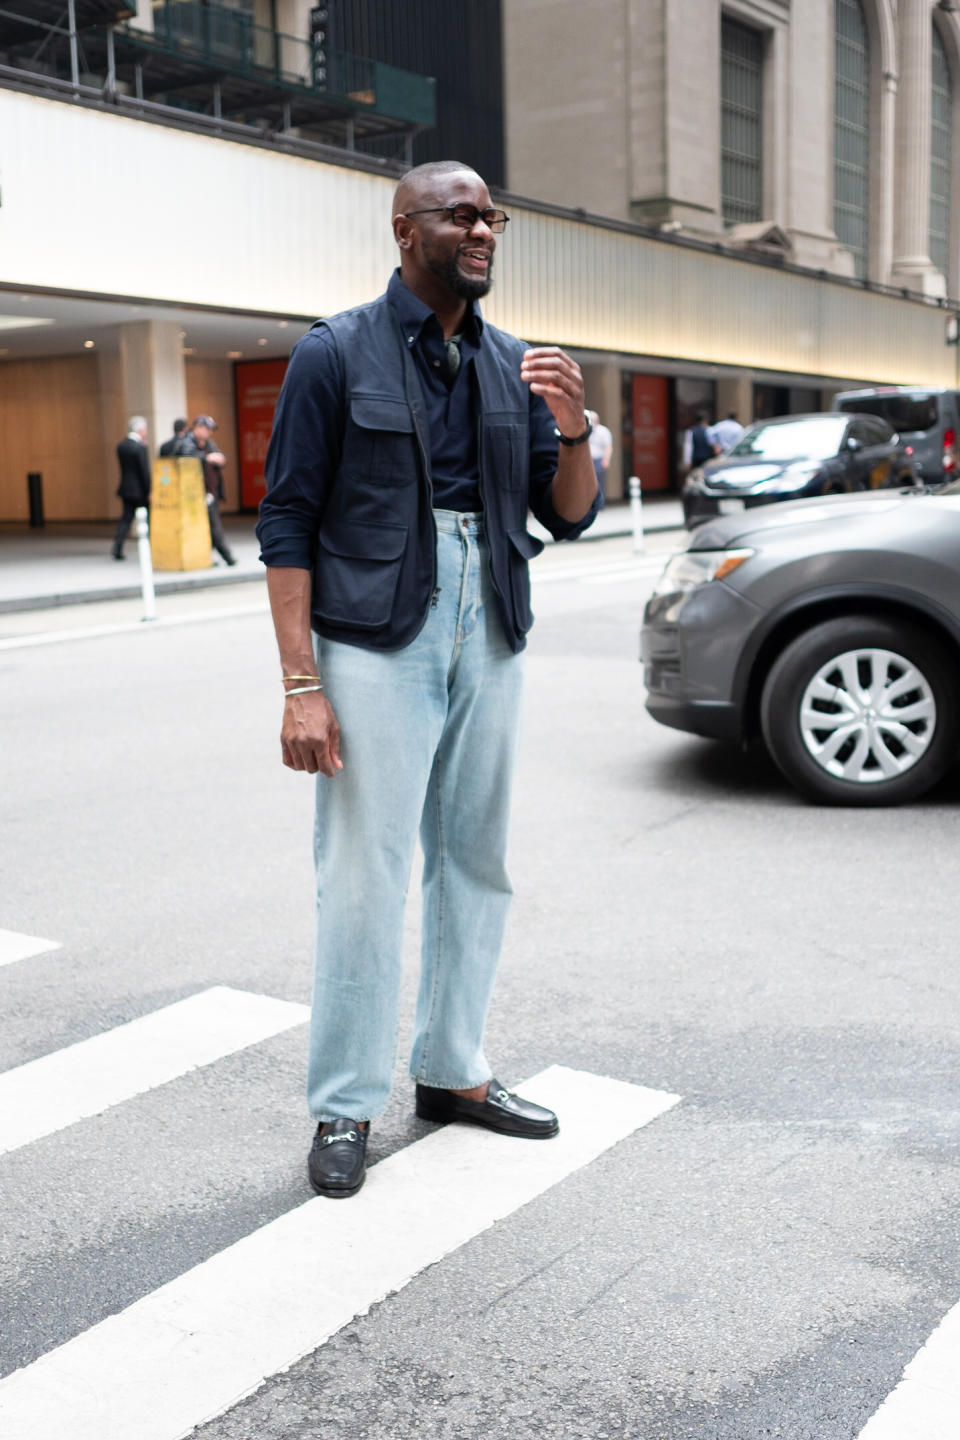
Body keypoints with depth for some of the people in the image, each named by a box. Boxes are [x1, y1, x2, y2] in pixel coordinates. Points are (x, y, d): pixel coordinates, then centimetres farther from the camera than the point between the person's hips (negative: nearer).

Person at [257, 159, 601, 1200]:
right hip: (375, 641, -5)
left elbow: (568, 518, 12)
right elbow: (287, 523, -7)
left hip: (490, 642, 6)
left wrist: (572, 431, -10)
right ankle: (344, 1106, 10)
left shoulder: (512, 363, 11)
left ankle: (452, 1071, 26)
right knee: (364, 875, -4)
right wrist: (301, 686, -14)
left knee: (475, 863, 11)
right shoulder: (337, 353, -3)